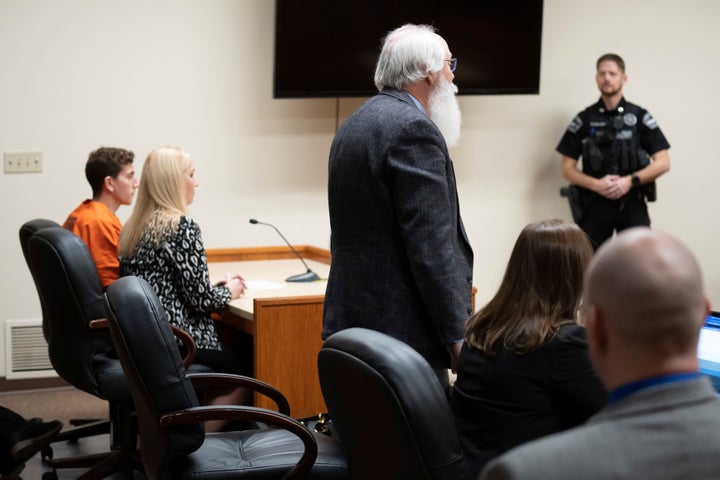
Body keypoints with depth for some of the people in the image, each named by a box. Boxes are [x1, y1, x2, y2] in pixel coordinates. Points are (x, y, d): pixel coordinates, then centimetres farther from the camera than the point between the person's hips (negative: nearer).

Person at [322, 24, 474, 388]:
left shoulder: (353, 125, 15)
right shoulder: (413, 129, -15)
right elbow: (431, 246, -20)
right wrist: (458, 335, -17)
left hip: (351, 318, 10)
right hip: (403, 329, -10)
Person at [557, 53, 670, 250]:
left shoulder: (640, 116, 6)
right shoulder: (584, 119, 8)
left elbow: (663, 163, 3)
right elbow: (567, 168, 7)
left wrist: (630, 181, -12)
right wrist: (596, 184, -10)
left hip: (632, 203, -1)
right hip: (595, 203, 1)